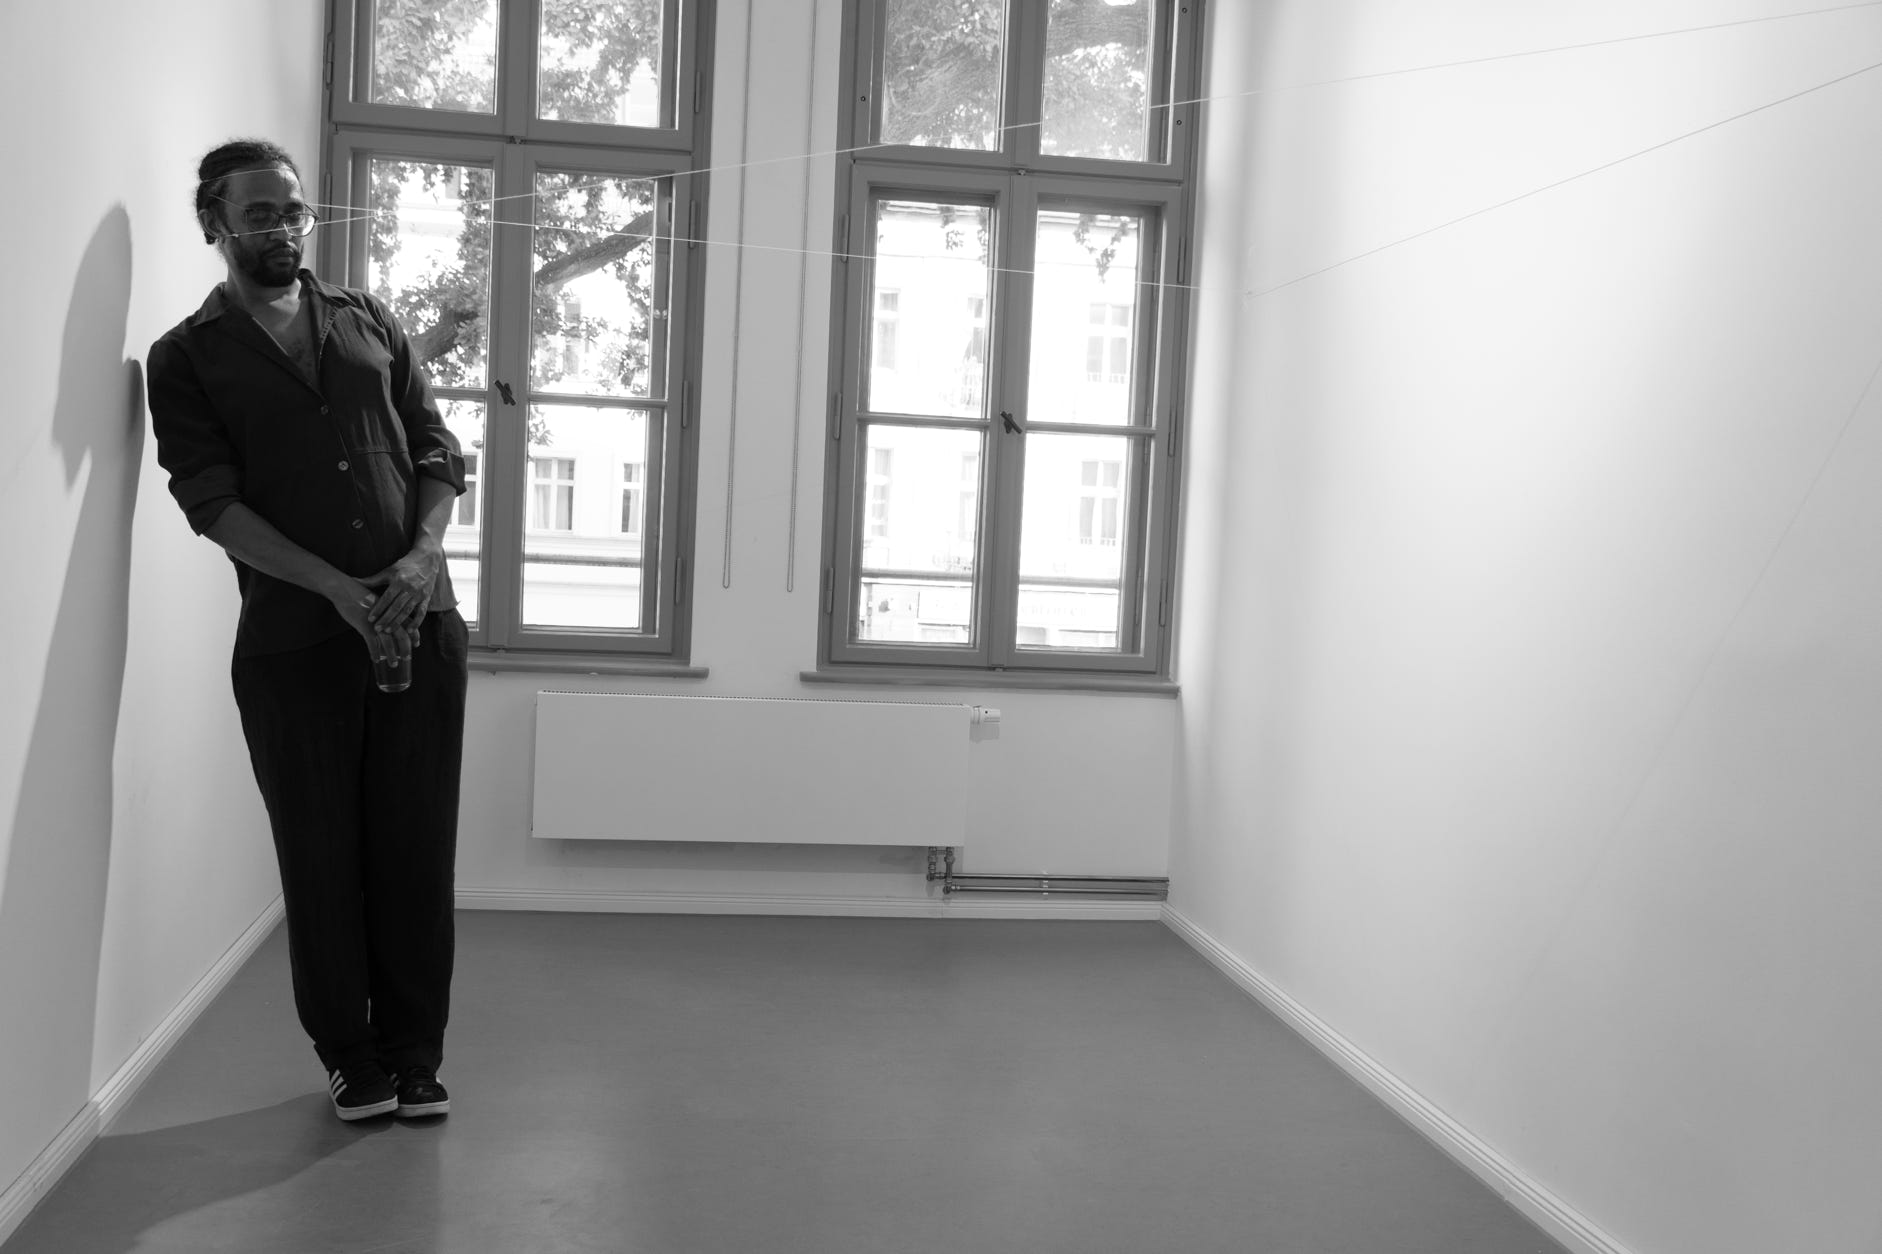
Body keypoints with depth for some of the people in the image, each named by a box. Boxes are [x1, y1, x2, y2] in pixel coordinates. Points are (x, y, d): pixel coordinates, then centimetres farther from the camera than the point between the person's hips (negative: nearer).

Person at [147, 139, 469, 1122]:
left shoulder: (369, 322, 14)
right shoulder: (186, 357, 4)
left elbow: (438, 452, 10)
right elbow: (213, 502, -7)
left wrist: (423, 557, -10)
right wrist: (339, 589, -18)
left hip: (420, 623, 2)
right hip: (292, 639, -2)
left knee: (416, 850, 4)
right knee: (322, 856, 6)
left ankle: (414, 1055, 16)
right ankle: (349, 1056, 21)